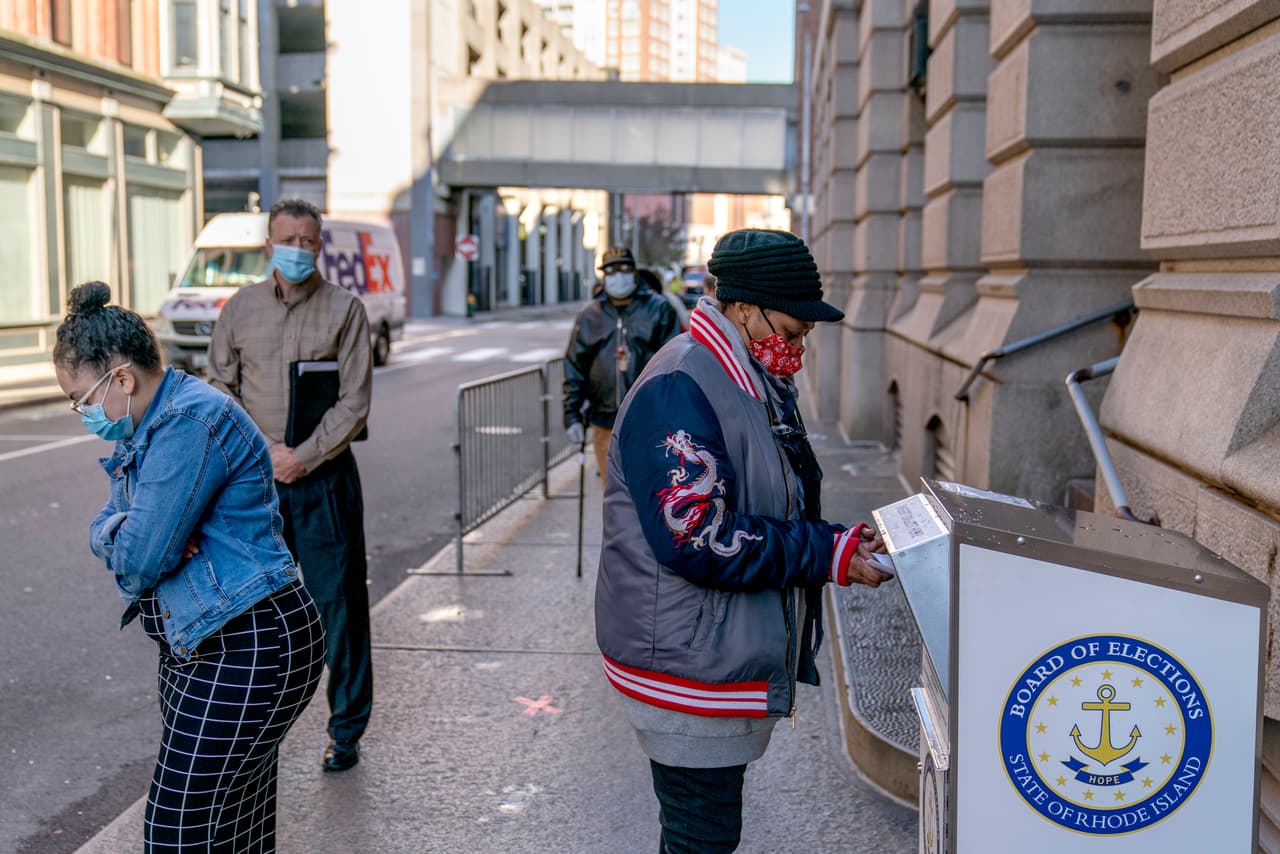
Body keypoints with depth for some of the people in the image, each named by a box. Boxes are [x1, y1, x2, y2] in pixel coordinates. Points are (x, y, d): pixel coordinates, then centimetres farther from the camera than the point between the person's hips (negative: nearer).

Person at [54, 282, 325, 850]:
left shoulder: (191, 422, -20)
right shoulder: (148, 423, 13)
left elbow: (138, 559, -21)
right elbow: (102, 530, 13)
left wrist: (121, 532, 1)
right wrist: (124, 530, -9)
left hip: (247, 654, -10)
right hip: (199, 649, 10)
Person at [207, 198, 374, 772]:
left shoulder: (344, 309, 0)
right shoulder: (240, 308, 8)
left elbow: (355, 401, -5)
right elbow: (219, 390, 8)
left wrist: (303, 457, -12)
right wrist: (261, 453, -5)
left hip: (324, 476, -2)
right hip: (254, 478, 3)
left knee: (338, 604, 2)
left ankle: (346, 730, 15)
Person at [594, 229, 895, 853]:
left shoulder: (761, 382, 12)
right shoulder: (679, 390, -22)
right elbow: (696, 539, -28)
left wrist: (840, 542, 2)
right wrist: (827, 555, -23)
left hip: (733, 655, 10)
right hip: (687, 662, -10)